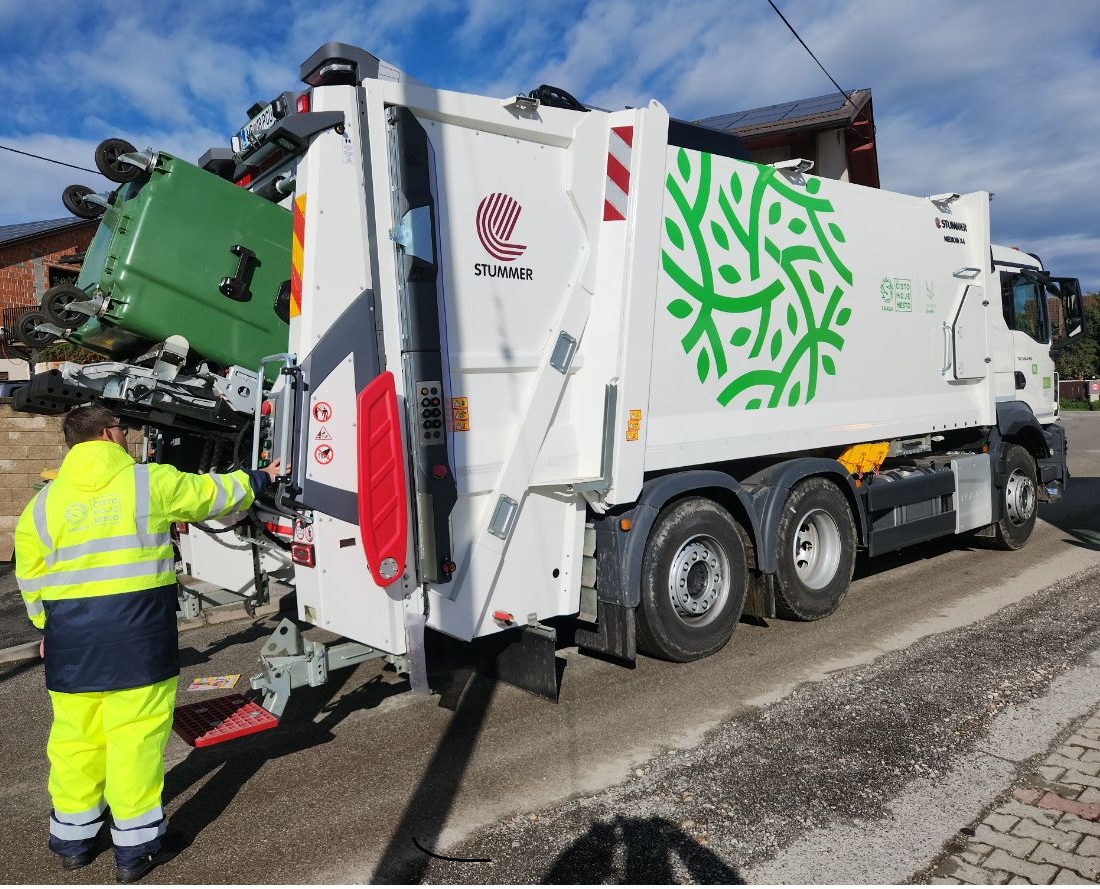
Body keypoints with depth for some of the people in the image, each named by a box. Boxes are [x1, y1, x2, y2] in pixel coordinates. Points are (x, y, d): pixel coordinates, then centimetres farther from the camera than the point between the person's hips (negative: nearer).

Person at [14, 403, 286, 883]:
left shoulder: (44, 501, 7)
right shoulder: (151, 481, -3)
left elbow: (31, 577, 12)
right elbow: (215, 494, 10)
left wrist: (47, 628, 24)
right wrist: (260, 478, 26)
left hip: (70, 637, 4)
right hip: (137, 629, -4)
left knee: (75, 735, 16)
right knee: (135, 735, 3)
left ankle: (73, 838, 31)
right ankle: (135, 848, 12)